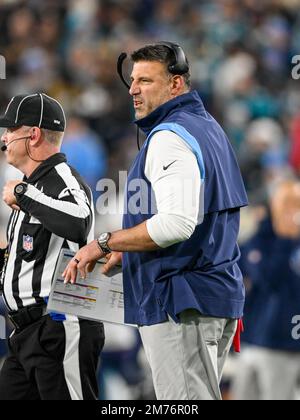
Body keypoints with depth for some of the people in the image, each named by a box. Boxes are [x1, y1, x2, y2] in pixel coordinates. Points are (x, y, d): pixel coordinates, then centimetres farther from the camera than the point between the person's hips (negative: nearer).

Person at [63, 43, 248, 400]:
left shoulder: (169, 137, -15)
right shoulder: (209, 127, 17)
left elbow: (175, 224, -26)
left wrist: (106, 243, -16)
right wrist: (127, 248, 19)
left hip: (179, 300, -10)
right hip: (219, 292, 10)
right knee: (202, 397, 14)